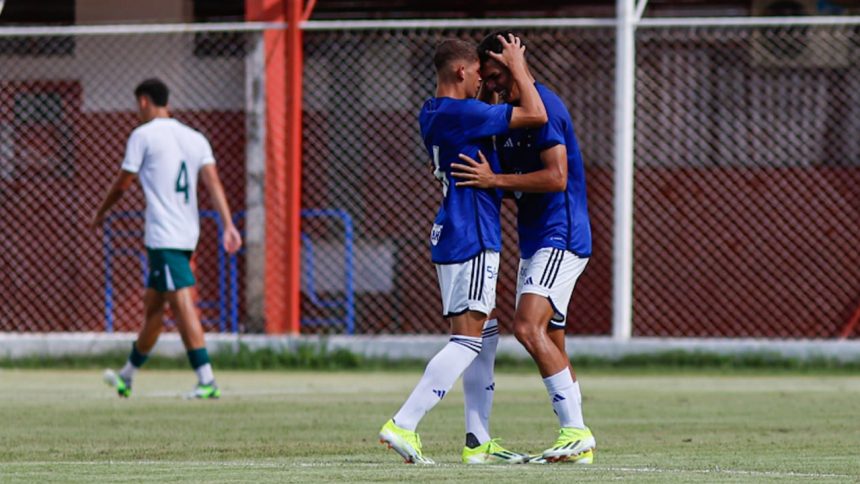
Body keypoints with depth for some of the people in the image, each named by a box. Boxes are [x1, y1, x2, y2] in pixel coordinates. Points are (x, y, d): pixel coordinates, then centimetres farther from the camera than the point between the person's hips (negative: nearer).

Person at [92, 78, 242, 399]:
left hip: (162, 236, -8)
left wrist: (100, 214, 18)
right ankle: (127, 377, 31)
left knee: (182, 304, -13)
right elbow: (213, 183, 1)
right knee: (152, 303, 18)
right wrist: (228, 226, -7)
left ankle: (207, 381, -22)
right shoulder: (195, 139, 13)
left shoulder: (143, 135, -4)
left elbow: (123, 183, 2)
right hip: (187, 233, 8)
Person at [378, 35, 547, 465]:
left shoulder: (432, 114, 12)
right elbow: (535, 115, -19)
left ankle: (478, 441, 14)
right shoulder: (462, 114, -17)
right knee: (468, 340, -11)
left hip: (450, 237, 10)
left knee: (485, 335, 15)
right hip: (472, 240, -10)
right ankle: (402, 425, -19)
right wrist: (518, 67, -7)